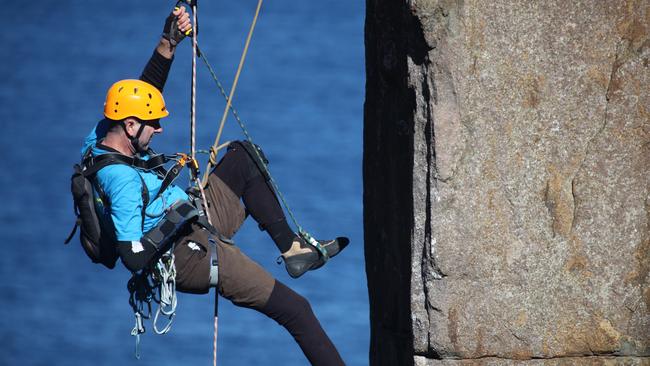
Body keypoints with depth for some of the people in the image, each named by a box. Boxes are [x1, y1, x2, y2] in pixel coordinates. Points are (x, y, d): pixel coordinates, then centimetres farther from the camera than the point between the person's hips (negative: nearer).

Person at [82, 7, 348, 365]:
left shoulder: (102, 135, -4)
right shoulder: (123, 181, -30)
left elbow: (146, 88, 9)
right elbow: (134, 259, -32)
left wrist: (168, 42, -2)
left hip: (186, 224, 10)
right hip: (192, 256, -10)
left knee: (243, 156, 20)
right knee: (296, 309, -7)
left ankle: (291, 247, 17)